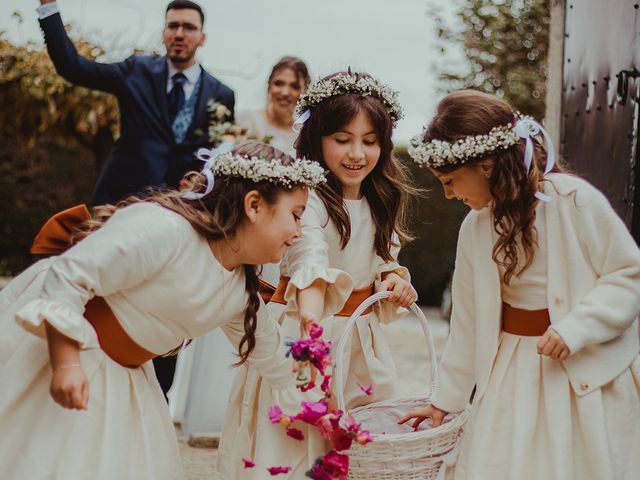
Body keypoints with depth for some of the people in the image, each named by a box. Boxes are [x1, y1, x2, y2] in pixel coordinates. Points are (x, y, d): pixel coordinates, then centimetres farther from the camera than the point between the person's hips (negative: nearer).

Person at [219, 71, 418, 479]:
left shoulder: (380, 204, 8)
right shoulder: (307, 199, -16)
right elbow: (310, 270, -29)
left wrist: (394, 281, -5)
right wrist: (311, 325, -44)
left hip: (360, 340, 7)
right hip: (302, 333, -7)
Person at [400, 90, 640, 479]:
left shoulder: (575, 200, -16)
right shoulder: (475, 228, 1)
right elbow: (468, 319, 9)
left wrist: (575, 327, -23)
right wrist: (446, 398, 14)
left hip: (588, 377, -4)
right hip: (512, 377, 4)